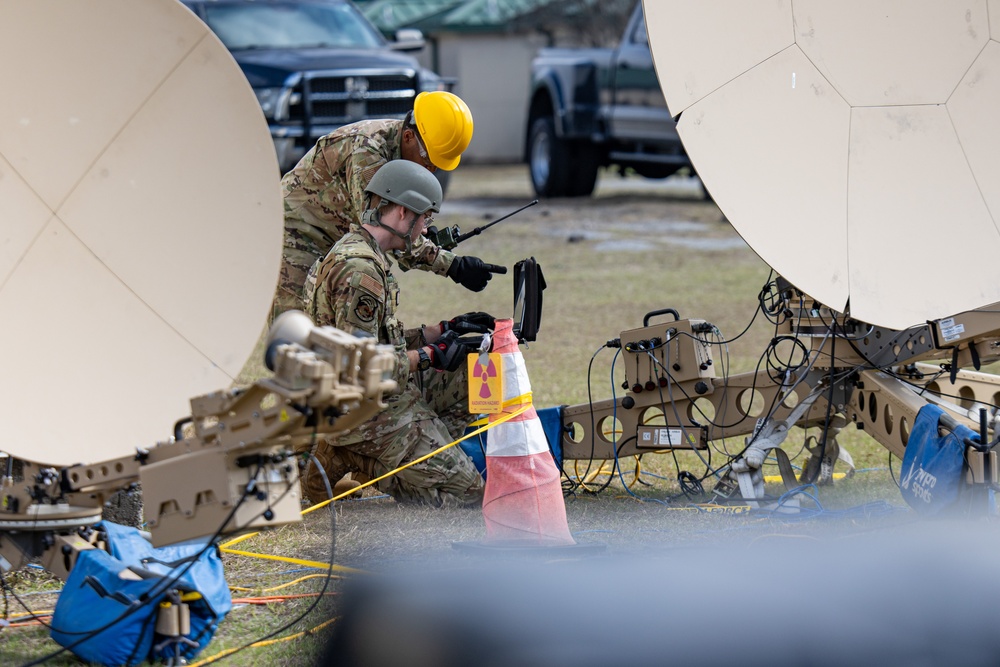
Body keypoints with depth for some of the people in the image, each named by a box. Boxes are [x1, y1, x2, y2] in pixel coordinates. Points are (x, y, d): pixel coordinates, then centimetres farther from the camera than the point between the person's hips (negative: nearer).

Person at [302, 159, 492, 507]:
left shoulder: (358, 252, 13)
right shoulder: (360, 270, -22)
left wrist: (444, 330, 14)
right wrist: (429, 356, -16)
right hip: (368, 411, -10)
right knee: (466, 491, -8)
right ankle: (351, 460, -1)